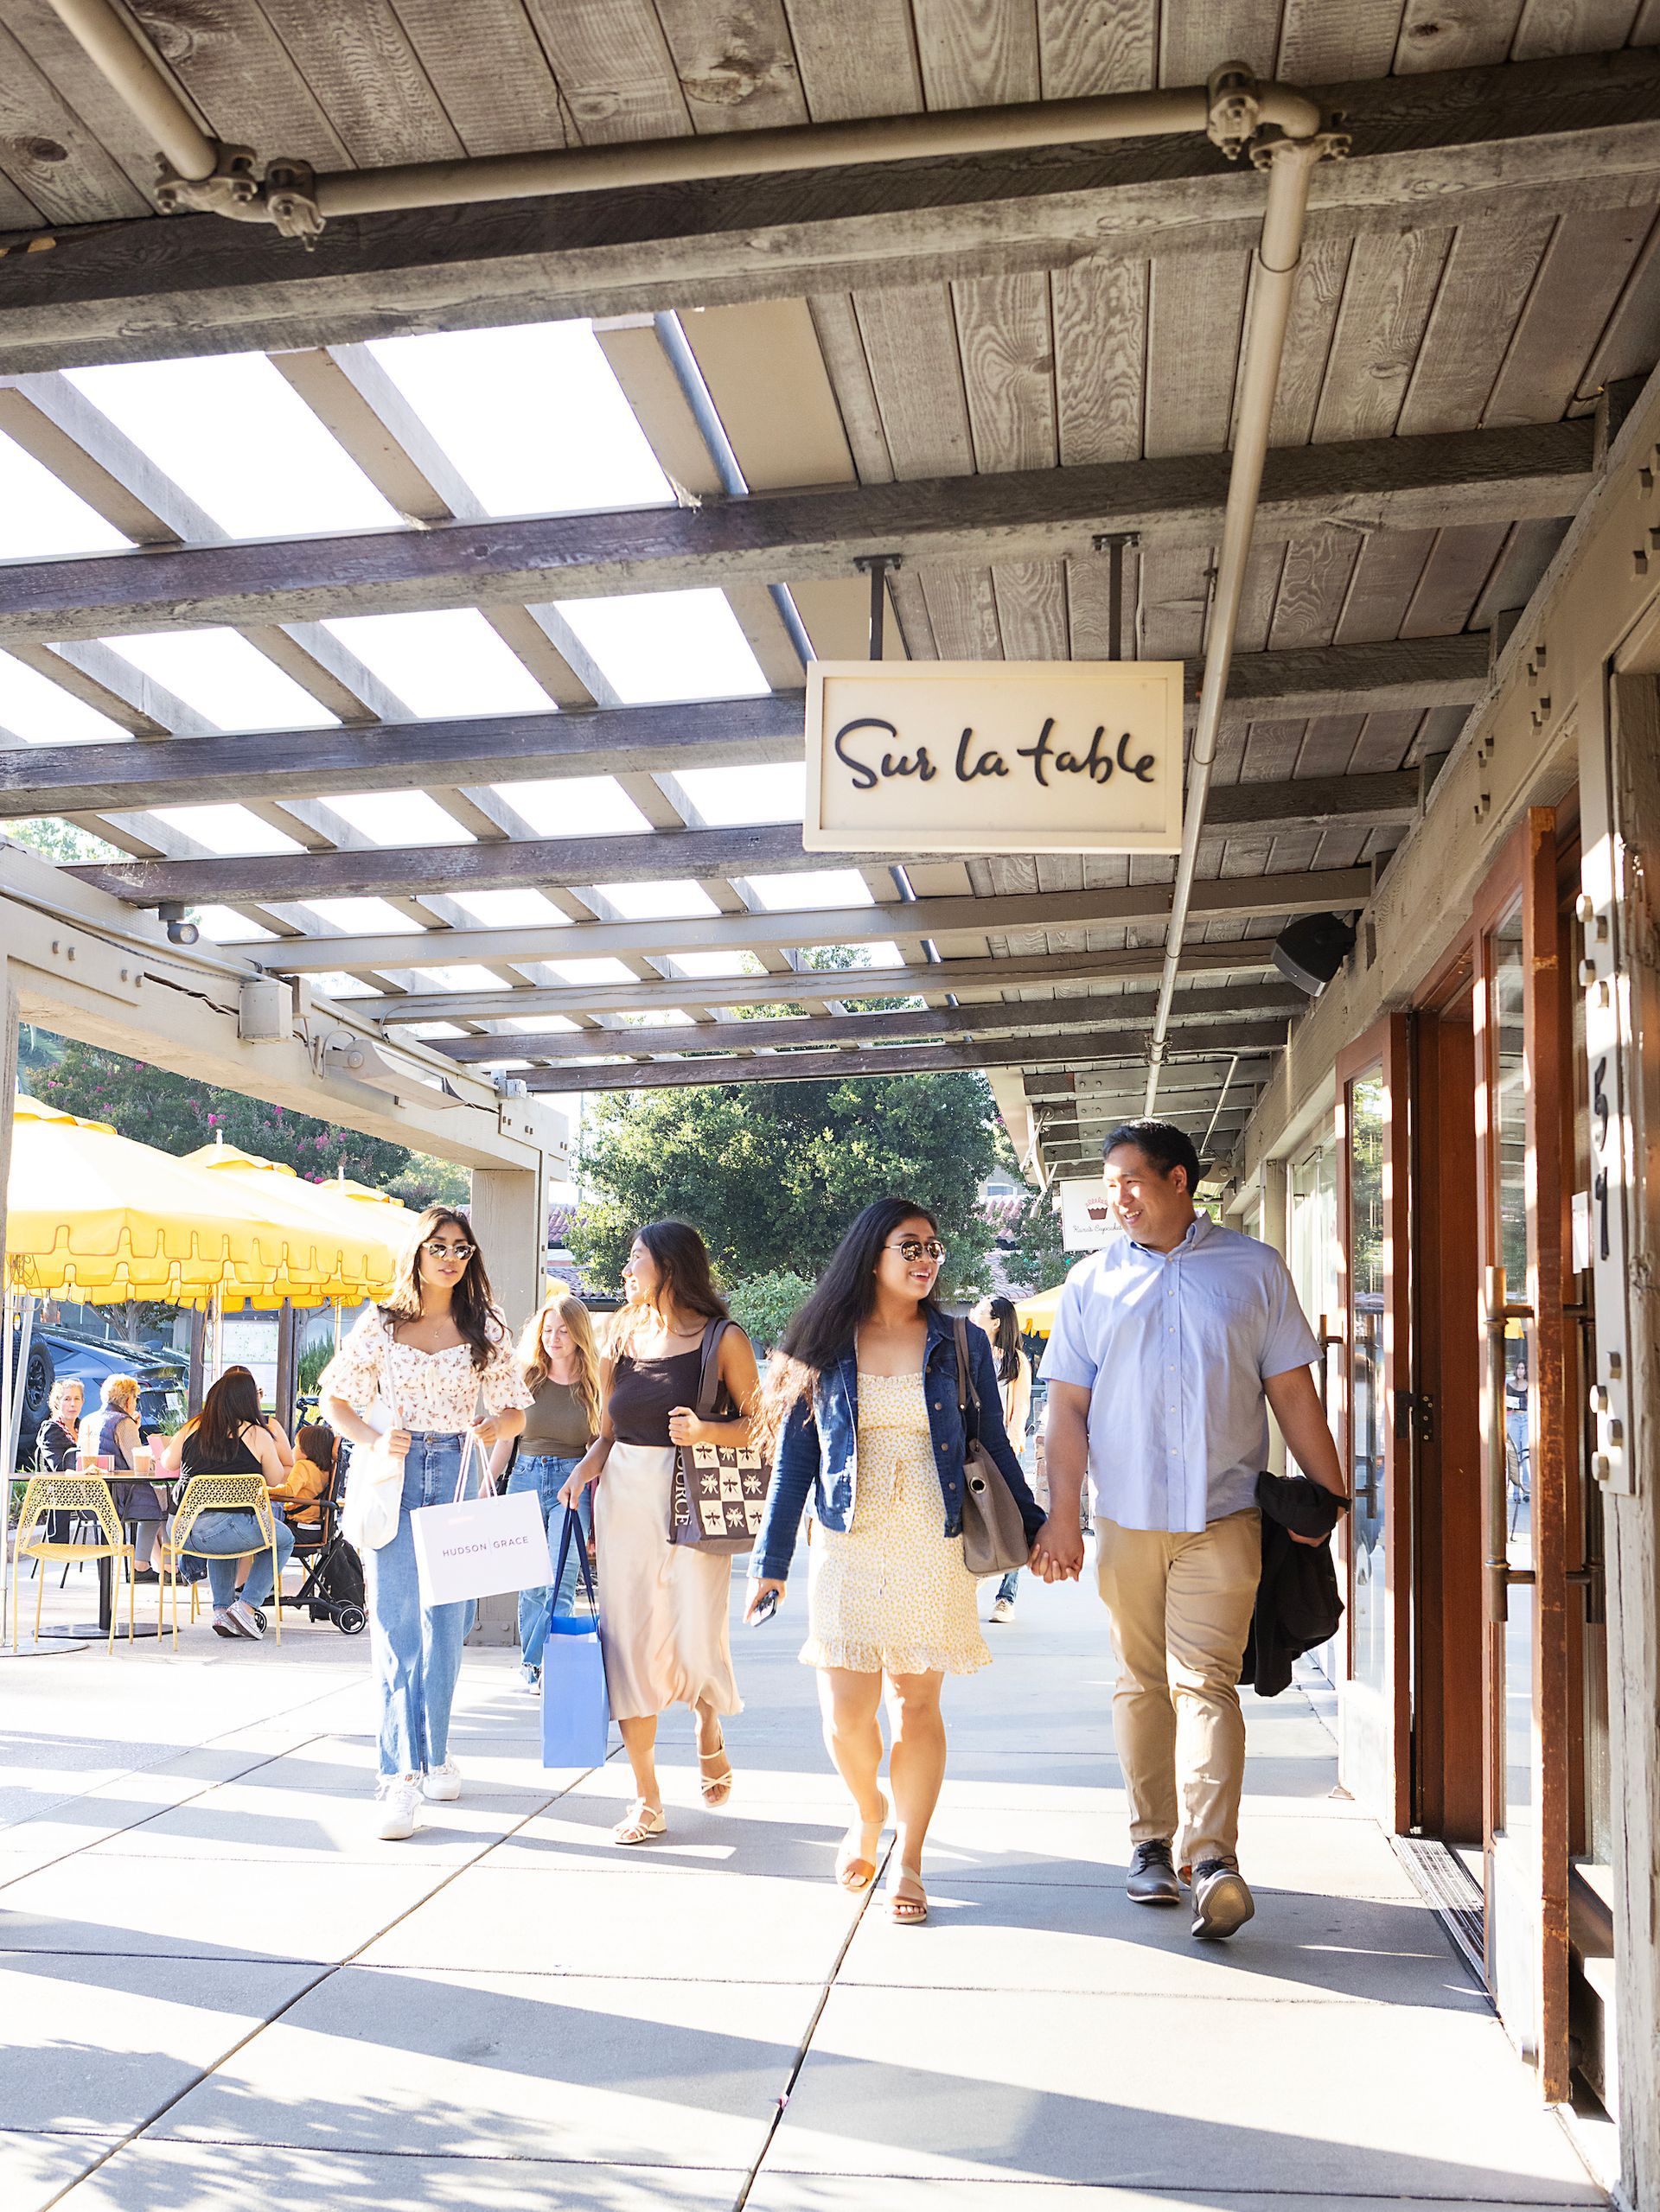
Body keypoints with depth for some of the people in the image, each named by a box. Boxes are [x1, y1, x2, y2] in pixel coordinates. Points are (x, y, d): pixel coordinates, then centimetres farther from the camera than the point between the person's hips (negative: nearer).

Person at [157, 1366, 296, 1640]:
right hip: (229, 1529, -5)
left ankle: (222, 1609, 32)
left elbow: (168, 1464, 25)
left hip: (182, 1529, 5)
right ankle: (246, 1607, 8)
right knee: (284, 1539, 23)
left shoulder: (192, 1428, 9)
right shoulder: (258, 1435, -2)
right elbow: (275, 1481, 10)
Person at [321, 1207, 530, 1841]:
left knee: (446, 1623, 8)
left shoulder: (487, 1326, 7)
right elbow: (334, 1398, 7)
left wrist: (496, 1428, -13)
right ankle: (400, 1776, -8)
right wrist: (374, 1438, -11)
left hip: (458, 1478, 2)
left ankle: (434, 1753, 25)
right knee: (396, 1628, -7)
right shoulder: (381, 1323, 3)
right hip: (395, 1478, -2)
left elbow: (516, 1409, 10)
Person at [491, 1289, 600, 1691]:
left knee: (562, 1577, -15)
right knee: (529, 1582, 6)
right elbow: (505, 1439, 13)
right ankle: (534, 1667, 15)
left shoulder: (593, 1385, 1)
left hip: (572, 1482, -3)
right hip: (525, 1478, 3)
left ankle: (537, 1664, -18)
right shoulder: (526, 1378, 6)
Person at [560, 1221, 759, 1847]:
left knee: (697, 1644, -8)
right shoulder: (622, 1339, 12)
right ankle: (646, 1800, 11)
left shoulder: (723, 1339, -2)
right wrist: (582, 1472, -2)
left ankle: (709, 1731, 30)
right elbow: (608, 1434, 16)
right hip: (625, 1499, 4)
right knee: (629, 1638, 1)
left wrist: (705, 1431, -19)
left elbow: (756, 1424, -2)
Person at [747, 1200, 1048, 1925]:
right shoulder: (825, 1348, 4)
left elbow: (994, 1449, 10)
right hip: (847, 1553, 0)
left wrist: (1033, 1529, 9)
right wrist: (770, 1562, 6)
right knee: (845, 1715, -3)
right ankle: (868, 1811, 28)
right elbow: (793, 1461, 7)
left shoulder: (960, 1345, 4)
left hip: (933, 1553, 0)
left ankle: (907, 1862, 19)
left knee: (917, 1705, 4)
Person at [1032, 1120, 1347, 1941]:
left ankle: (1213, 1859, -16)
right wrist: (1062, 1517, 2)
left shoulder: (1254, 1270, 6)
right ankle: (1151, 1841, 19)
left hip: (1223, 1516, -2)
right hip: (1126, 1515, 2)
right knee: (1142, 1681, 9)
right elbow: (1069, 1407, 8)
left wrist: (1328, 1492, 3)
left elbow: (1291, 1390, 7)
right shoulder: (1092, 1281, 9)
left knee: (1206, 1681, -11)